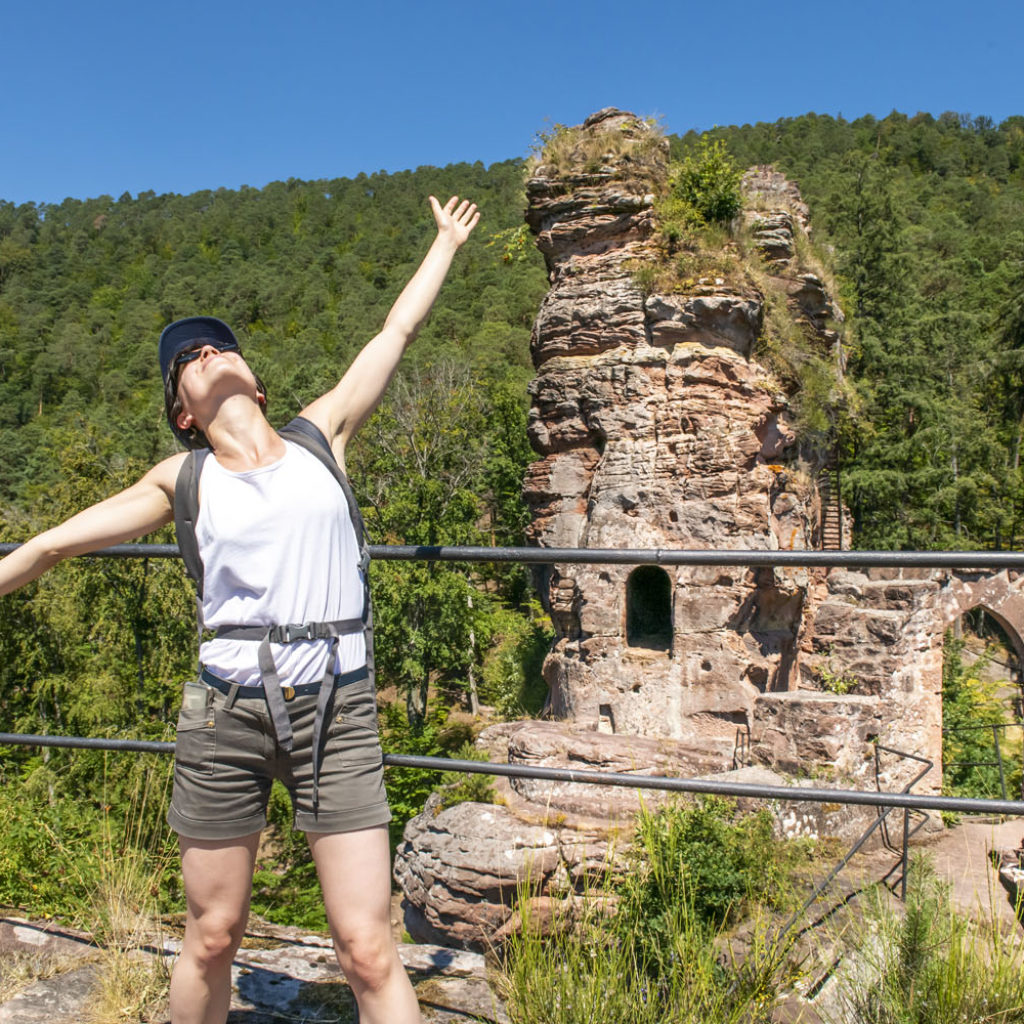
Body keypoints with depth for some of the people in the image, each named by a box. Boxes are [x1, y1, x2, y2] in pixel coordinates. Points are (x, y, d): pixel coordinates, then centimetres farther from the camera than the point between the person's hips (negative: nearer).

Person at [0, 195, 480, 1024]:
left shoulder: (321, 434, 7)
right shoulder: (183, 480, 6)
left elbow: (399, 330, 18)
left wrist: (447, 242, 30)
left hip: (336, 712, 0)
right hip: (227, 712, 1)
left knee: (368, 951, -1)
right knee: (211, 940, 14)